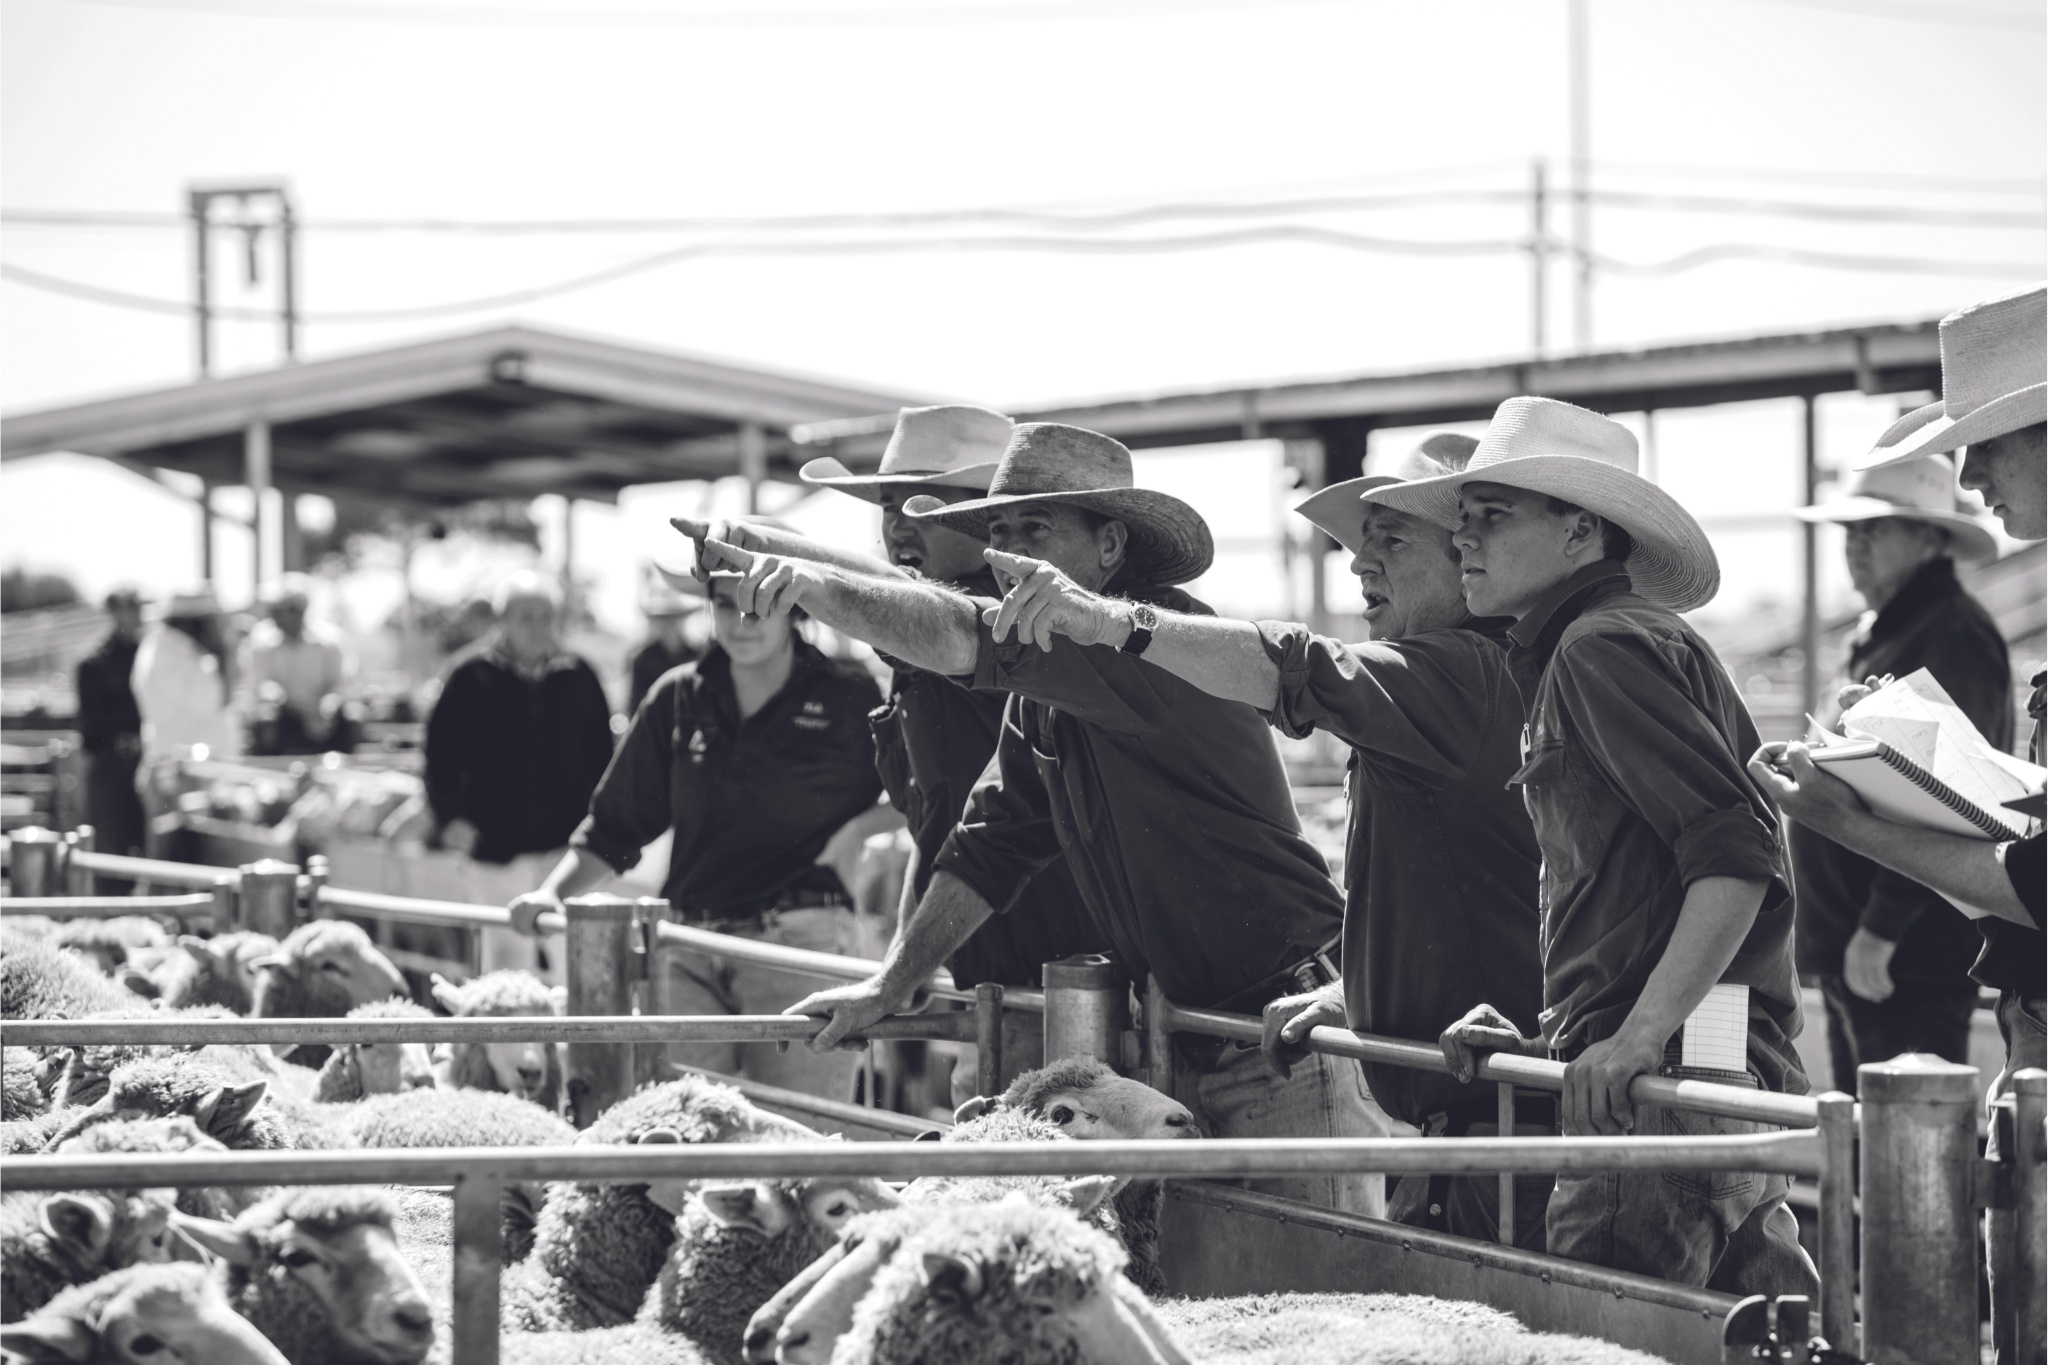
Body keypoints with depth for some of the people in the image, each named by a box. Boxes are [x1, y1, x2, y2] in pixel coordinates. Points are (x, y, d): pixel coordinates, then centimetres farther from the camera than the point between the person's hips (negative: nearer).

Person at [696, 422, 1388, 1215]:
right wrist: (891, 985, 9)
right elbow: (993, 841, 15)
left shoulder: (1161, 635, -17)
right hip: (1182, 1045, 9)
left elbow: (975, 643, -31)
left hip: (1285, 1030, -9)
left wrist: (815, 588, -37)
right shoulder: (1039, 692, 12)